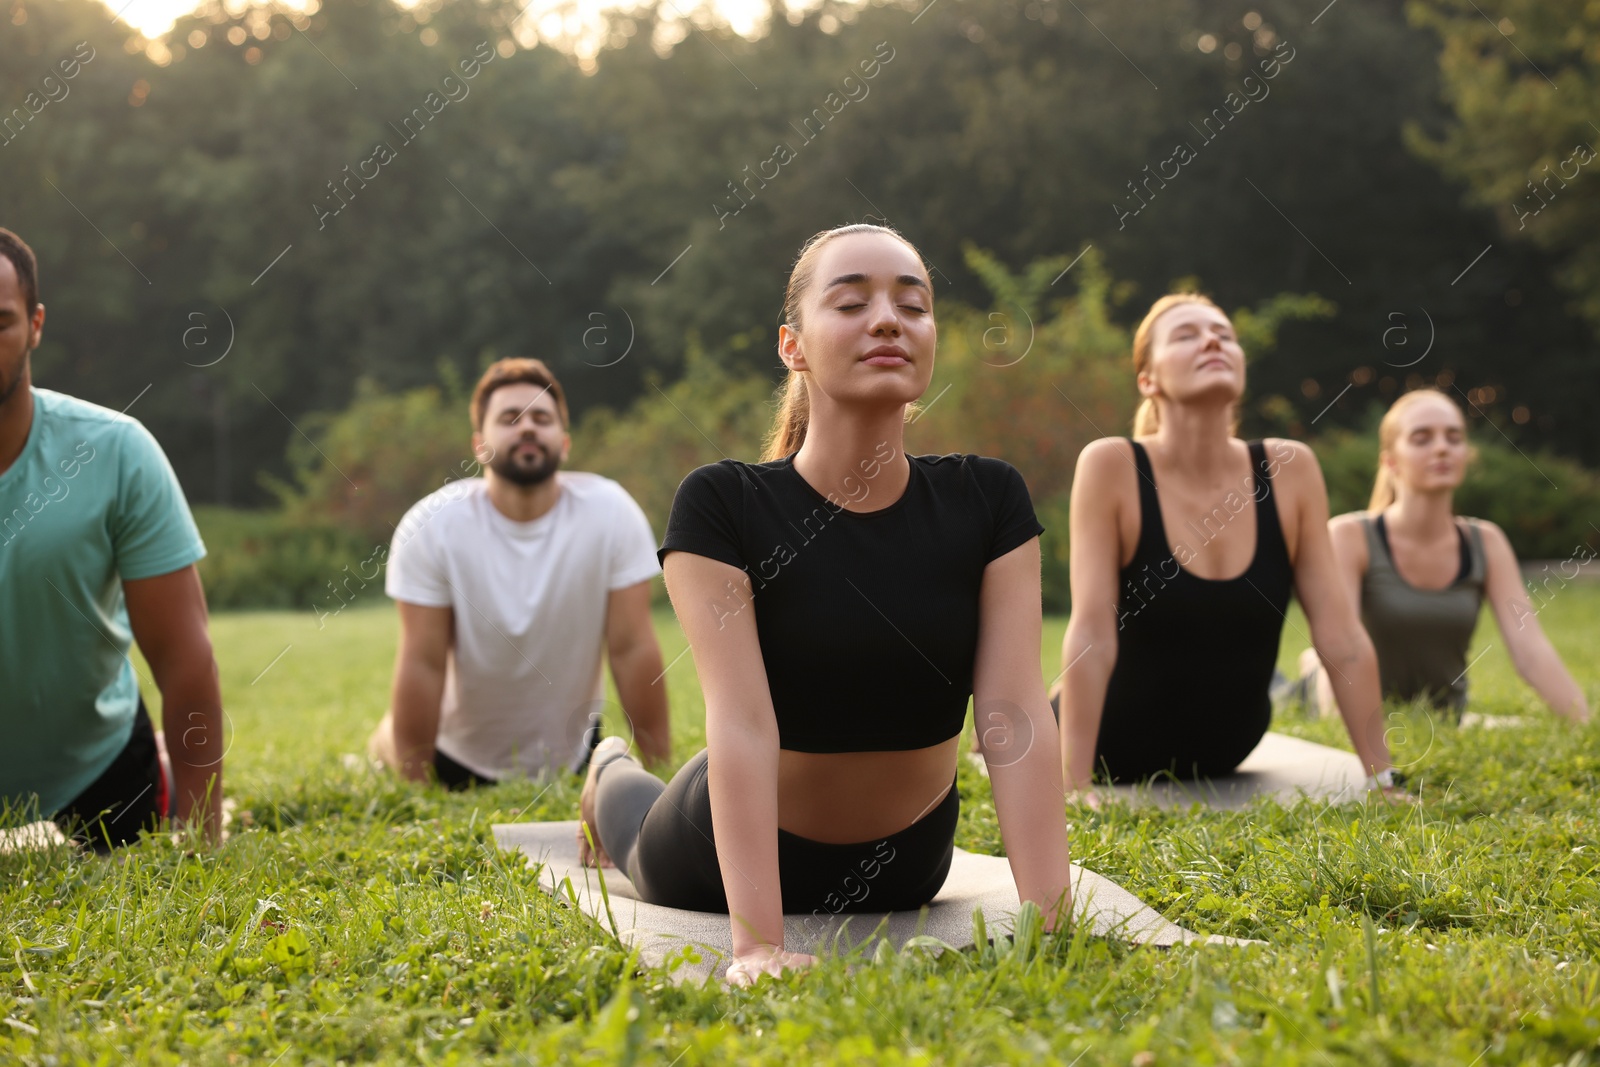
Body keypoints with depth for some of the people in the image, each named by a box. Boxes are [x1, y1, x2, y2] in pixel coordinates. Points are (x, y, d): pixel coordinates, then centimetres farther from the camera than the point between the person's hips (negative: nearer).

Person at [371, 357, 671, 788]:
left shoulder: (611, 511, -20)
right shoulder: (431, 526, -20)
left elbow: (632, 648, -17)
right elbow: (423, 663, -19)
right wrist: (413, 788, -17)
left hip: (572, 755, 1)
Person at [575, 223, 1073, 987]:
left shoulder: (988, 502, -17)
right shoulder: (721, 506, -25)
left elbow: (1017, 713, -24)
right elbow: (744, 721, -33)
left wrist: (1050, 923, -33)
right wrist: (759, 945, -41)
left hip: (906, 867, 3)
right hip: (734, 855, -2)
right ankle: (611, 776, 61)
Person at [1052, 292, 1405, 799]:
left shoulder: (1289, 469, -12)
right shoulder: (1112, 465, -21)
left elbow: (1341, 635, -11)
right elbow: (1091, 634, -27)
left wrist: (1384, 779, -14)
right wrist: (1073, 790, -32)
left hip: (1224, 757, 4)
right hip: (1114, 753, -3)